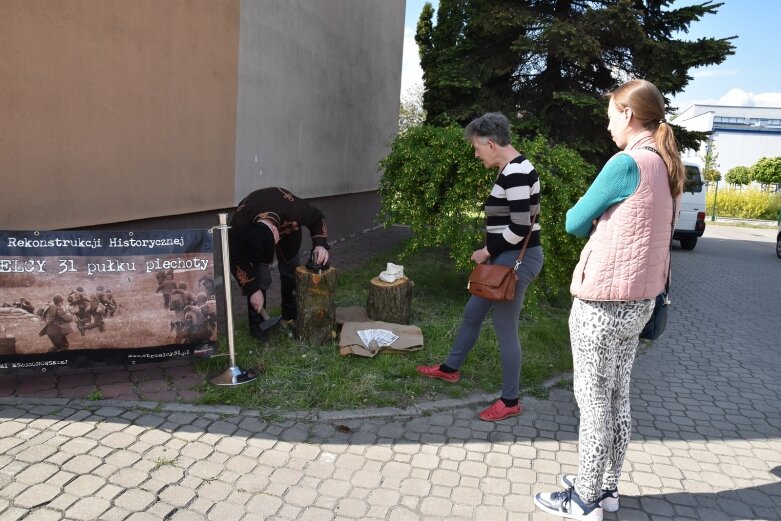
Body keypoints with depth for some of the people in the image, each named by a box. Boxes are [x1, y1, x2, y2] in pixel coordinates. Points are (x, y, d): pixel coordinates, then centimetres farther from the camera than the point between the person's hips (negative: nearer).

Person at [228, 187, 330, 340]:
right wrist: (253, 290, -27)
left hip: (287, 229, 1)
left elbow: (317, 219, -22)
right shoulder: (239, 224, -41)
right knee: (260, 277, -15)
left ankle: (291, 317, 20)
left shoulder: (294, 208, -43)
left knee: (290, 273, 1)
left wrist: (320, 245, -37)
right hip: (251, 233, -1)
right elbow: (237, 260, -26)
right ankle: (256, 324, 1)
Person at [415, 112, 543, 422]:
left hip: (516, 260, -10)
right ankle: (450, 368, 41)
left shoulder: (516, 173, -21)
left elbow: (520, 227, -25)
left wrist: (486, 251, -12)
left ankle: (510, 402, 18)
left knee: (505, 329, 1)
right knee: (472, 313, 21)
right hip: (505, 258, 10)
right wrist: (491, 253, 14)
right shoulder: (511, 170, 11)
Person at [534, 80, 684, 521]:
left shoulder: (627, 163, -17)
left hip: (602, 304, -8)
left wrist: (595, 218, 9)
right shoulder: (668, 168, 9)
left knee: (594, 401, 4)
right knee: (618, 397, 16)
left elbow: (574, 223, -9)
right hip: (639, 302, 8)